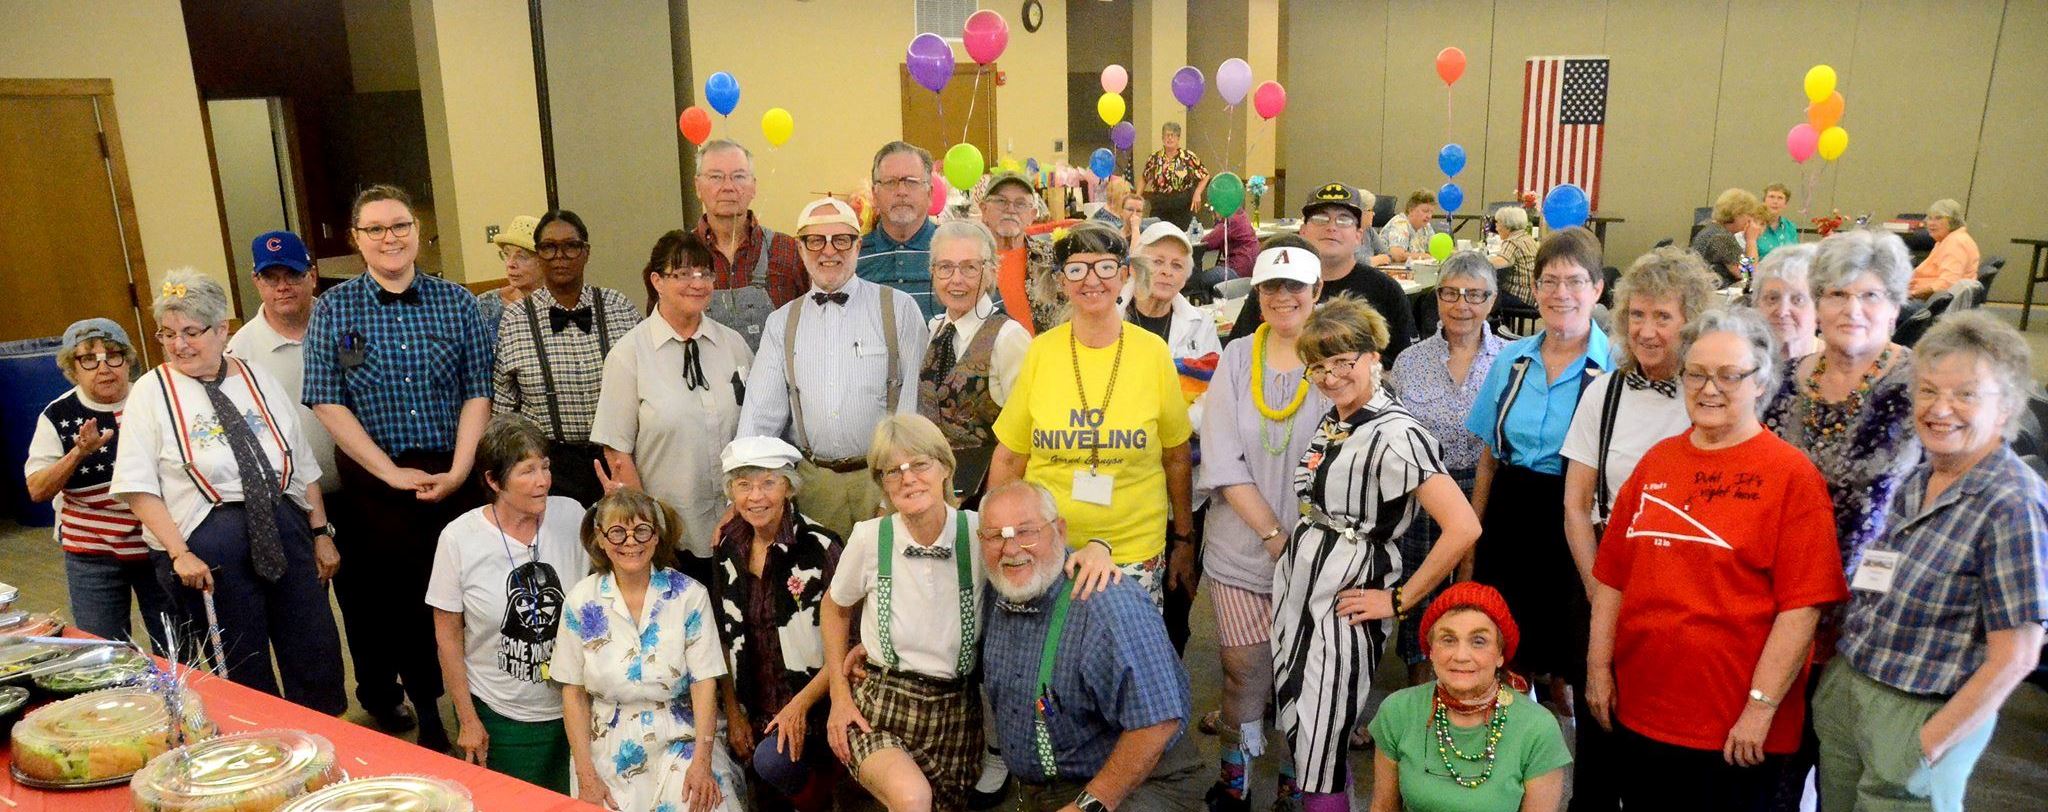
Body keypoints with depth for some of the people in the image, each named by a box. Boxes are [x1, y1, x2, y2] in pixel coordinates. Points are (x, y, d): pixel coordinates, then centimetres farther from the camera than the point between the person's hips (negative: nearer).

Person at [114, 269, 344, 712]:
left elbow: (303, 465, 11)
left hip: (286, 526, 3)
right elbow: (138, 488, -5)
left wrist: (321, 534, 6)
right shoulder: (151, 391, -1)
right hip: (209, 543, -3)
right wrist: (179, 553, -14)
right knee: (244, 674, 5)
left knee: (318, 657, 6)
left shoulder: (257, 380, 9)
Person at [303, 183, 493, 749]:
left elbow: (478, 392, 2)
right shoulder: (333, 309, 2)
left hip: (453, 476, 1)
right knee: (390, 597, 3)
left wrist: (459, 470, -10)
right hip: (374, 480, 0)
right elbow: (327, 403, -3)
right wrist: (393, 473, -10)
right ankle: (428, 715, 17)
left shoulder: (457, 302, 4)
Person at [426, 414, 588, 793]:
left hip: (571, 708, 2)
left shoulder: (571, 515, -8)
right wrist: (467, 719, -2)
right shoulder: (459, 538, -12)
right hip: (497, 716, -2)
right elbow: (448, 634, -4)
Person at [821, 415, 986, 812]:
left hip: (955, 710, 2)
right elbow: (835, 610, 11)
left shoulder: (978, 533, -9)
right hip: (879, 708, -2)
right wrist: (840, 695, 6)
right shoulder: (869, 538, -6)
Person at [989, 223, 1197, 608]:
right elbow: (1009, 458, 4)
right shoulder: (1040, 351, -3)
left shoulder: (1153, 352, -4)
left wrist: (1184, 541, 10)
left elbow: (1177, 457, 5)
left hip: (1137, 553, 0)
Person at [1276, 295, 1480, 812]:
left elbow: (1463, 528, -25)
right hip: (1296, 584, 8)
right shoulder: (1333, 419, 8)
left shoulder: (1395, 434, -18)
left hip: (1342, 603, -8)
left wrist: (1399, 600, -17)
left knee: (1321, 753, 0)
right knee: (1292, 729, 15)